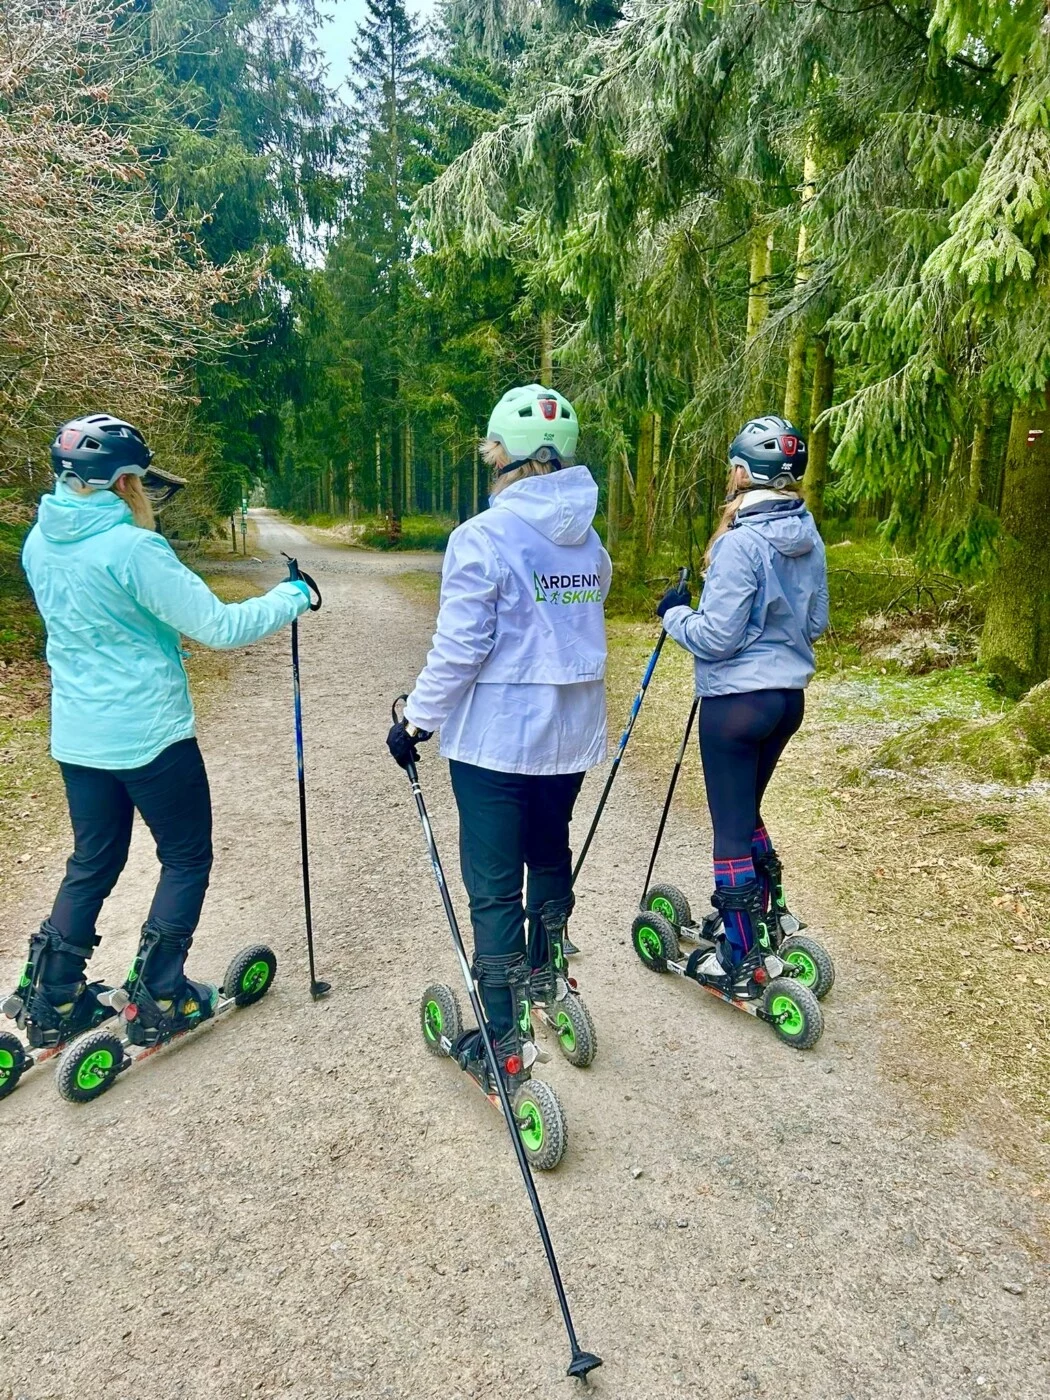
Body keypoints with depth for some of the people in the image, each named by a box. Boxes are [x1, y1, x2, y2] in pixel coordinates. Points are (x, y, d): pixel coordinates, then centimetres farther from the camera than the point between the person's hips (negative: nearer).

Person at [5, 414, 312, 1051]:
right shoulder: (131, 548, -21)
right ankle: (160, 998, 16)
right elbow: (219, 626, -20)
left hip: (77, 736, 8)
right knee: (187, 859, 11)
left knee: (92, 863, 21)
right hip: (150, 736, -7)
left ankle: (52, 999, 27)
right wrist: (292, 597, -7)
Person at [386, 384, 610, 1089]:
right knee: (551, 853, 24)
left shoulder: (482, 538, -16)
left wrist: (417, 721, -5)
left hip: (496, 736, -6)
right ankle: (546, 980, 43)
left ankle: (506, 1038, 11)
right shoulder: (589, 540, 5)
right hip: (571, 734, 7)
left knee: (494, 885, 3)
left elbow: (458, 649, -17)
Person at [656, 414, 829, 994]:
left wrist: (675, 613, -1)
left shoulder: (741, 542, -19)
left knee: (731, 828, 3)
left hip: (736, 702, -8)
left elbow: (716, 637, -18)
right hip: (789, 696, 8)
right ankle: (759, 925, 35)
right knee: (747, 813, 24)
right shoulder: (809, 540, 6)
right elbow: (816, 623, 15)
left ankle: (740, 963, 14)